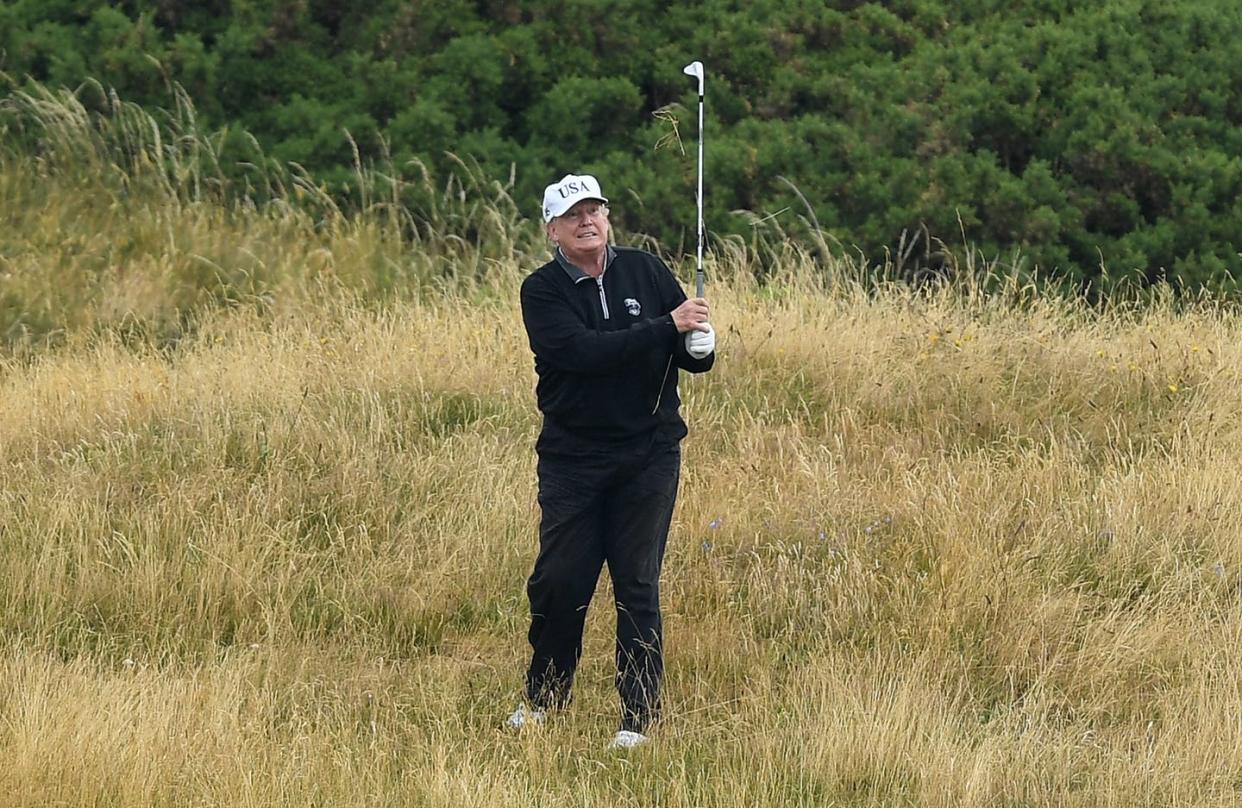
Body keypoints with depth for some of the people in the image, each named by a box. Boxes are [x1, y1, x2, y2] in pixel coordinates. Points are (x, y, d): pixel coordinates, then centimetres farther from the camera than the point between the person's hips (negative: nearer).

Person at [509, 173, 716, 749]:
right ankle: (542, 698, 21)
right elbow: (582, 351, -21)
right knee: (558, 581, -1)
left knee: (637, 585, 1)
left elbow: (692, 356, 9)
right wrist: (667, 327, -25)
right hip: (571, 457, -1)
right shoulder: (542, 292, -4)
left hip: (649, 454, 1)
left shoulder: (646, 272, 4)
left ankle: (638, 718, 6)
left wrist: (700, 346, -16)